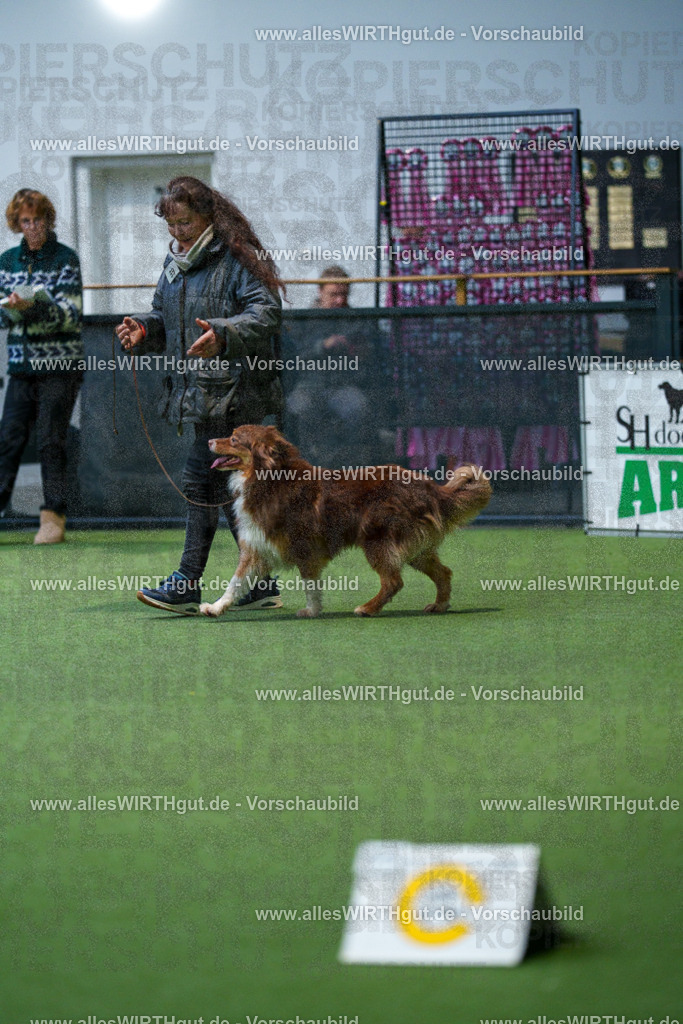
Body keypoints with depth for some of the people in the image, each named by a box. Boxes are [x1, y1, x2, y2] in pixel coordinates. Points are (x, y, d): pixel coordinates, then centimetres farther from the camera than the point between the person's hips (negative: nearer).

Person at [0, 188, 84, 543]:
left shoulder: (65, 259, -3)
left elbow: (71, 314, -11)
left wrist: (33, 307, -26)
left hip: (59, 365, -4)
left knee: (51, 441, -5)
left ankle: (53, 518, 0)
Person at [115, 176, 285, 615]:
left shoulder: (240, 258, -9)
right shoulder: (177, 262, 18)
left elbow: (266, 313, -18)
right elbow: (165, 317, 26)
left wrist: (222, 334, -34)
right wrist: (143, 330, 4)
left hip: (232, 392, -9)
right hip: (198, 391, 9)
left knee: (201, 481, -11)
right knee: (227, 485, 10)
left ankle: (187, 584, -8)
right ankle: (262, 584, 17)